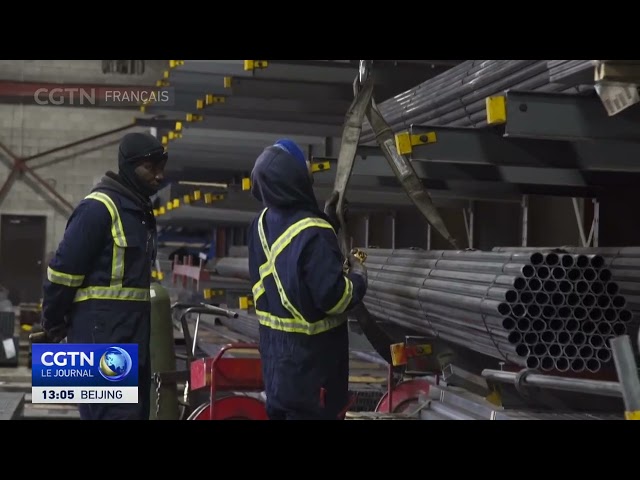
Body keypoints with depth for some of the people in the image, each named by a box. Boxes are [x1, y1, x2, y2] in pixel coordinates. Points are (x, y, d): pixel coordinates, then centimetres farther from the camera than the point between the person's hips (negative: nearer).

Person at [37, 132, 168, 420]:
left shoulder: (140, 211, 17)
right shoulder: (99, 207, -12)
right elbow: (64, 268, -13)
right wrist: (54, 325, -5)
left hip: (133, 331, 9)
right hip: (102, 331, -9)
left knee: (136, 410, 11)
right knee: (116, 413, -13)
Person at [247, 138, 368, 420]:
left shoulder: (263, 223, 1)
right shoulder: (313, 236, -27)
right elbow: (335, 298, -25)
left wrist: (324, 220, 12)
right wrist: (358, 276, -6)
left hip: (275, 349, 9)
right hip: (310, 357, -9)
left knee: (281, 409, 20)